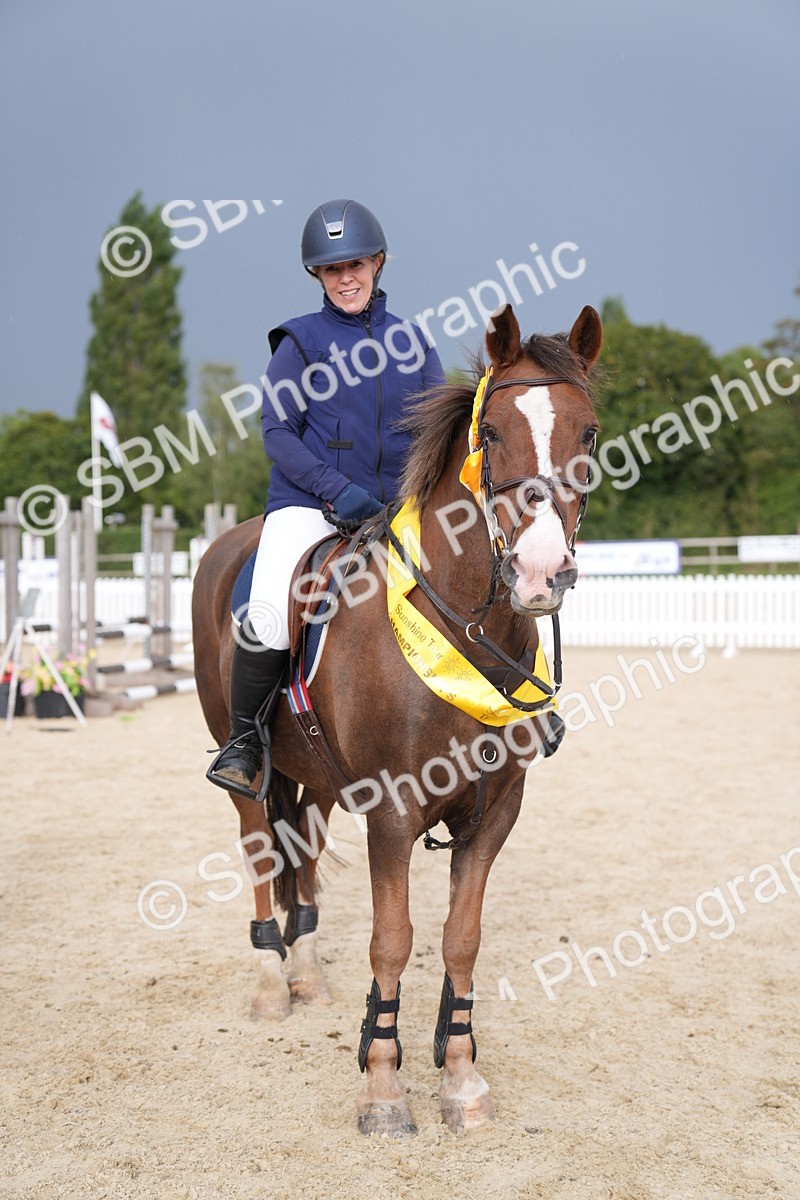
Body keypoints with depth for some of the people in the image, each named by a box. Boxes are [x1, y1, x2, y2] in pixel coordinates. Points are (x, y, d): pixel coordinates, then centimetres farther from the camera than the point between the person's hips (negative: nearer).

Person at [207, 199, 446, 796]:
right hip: (308, 506, -3)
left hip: (396, 512, 4)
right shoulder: (301, 340, 4)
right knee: (272, 614, -28)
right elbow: (277, 433, -2)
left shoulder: (412, 341, 12)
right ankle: (243, 740, -5)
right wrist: (337, 489, -15)